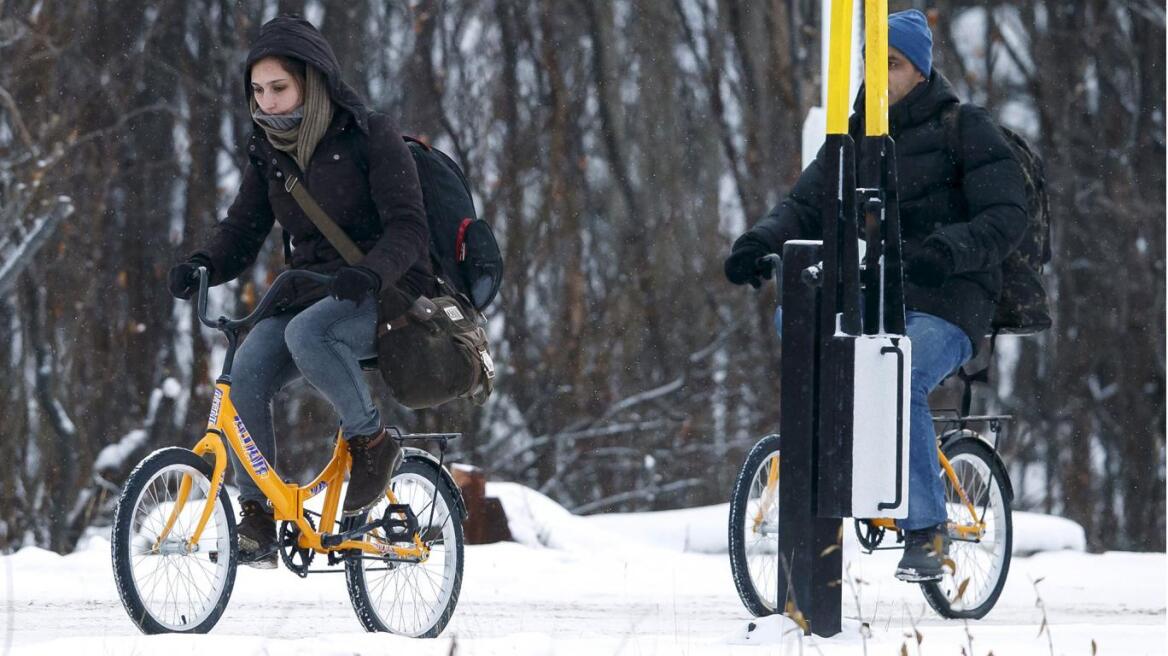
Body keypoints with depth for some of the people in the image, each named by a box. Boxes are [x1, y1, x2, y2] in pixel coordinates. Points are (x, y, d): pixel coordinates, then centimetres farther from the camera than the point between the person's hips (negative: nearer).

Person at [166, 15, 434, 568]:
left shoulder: (371, 138, -9)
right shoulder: (268, 153, 8)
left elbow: (408, 228, -16)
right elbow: (242, 232, 5)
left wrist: (370, 272, -37)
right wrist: (200, 266, -18)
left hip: (381, 296, -5)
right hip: (310, 292, 5)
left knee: (306, 333, -37)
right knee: (247, 371, -24)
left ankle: (373, 443, -17)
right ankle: (257, 514, -19)